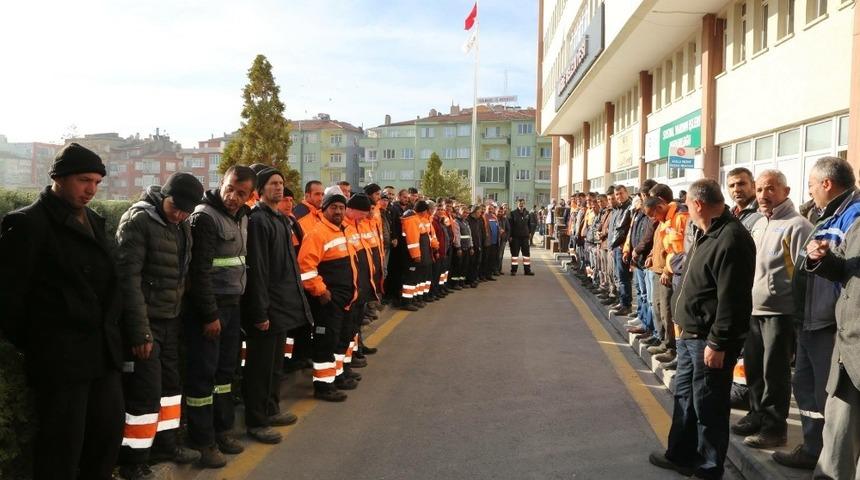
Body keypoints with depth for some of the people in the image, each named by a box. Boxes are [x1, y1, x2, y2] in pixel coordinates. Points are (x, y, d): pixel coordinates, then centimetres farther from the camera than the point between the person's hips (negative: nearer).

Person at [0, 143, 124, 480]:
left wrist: (110, 331, 11)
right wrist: (28, 341, -2)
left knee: (110, 431, 13)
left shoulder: (94, 222, 14)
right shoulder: (28, 223, -9)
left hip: (103, 350, 7)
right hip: (60, 355, -7)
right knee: (62, 444, 3)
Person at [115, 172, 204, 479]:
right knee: (145, 392, -3)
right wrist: (139, 331, -21)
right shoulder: (137, 220, -14)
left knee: (170, 384, 16)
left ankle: (165, 443, 31)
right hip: (146, 322, -7)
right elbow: (128, 278, -19)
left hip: (170, 320, 8)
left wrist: (181, 317, 7)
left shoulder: (182, 226, 9)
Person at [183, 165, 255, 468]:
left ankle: (222, 430, 28)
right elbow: (200, 272, -18)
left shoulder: (242, 216, 9)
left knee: (225, 371, 15)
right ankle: (203, 442, 11)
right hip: (208, 308, -8)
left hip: (232, 305, 8)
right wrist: (210, 315, -17)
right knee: (203, 374, 1)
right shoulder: (205, 217, -15)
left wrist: (235, 304, 11)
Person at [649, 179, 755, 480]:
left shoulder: (731, 239, -21)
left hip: (709, 339, -10)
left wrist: (717, 343, -23)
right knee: (684, 396, 20)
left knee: (707, 405, 3)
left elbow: (731, 299, -25)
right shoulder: (709, 233, 13)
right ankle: (680, 455, 35)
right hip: (691, 333, 10)